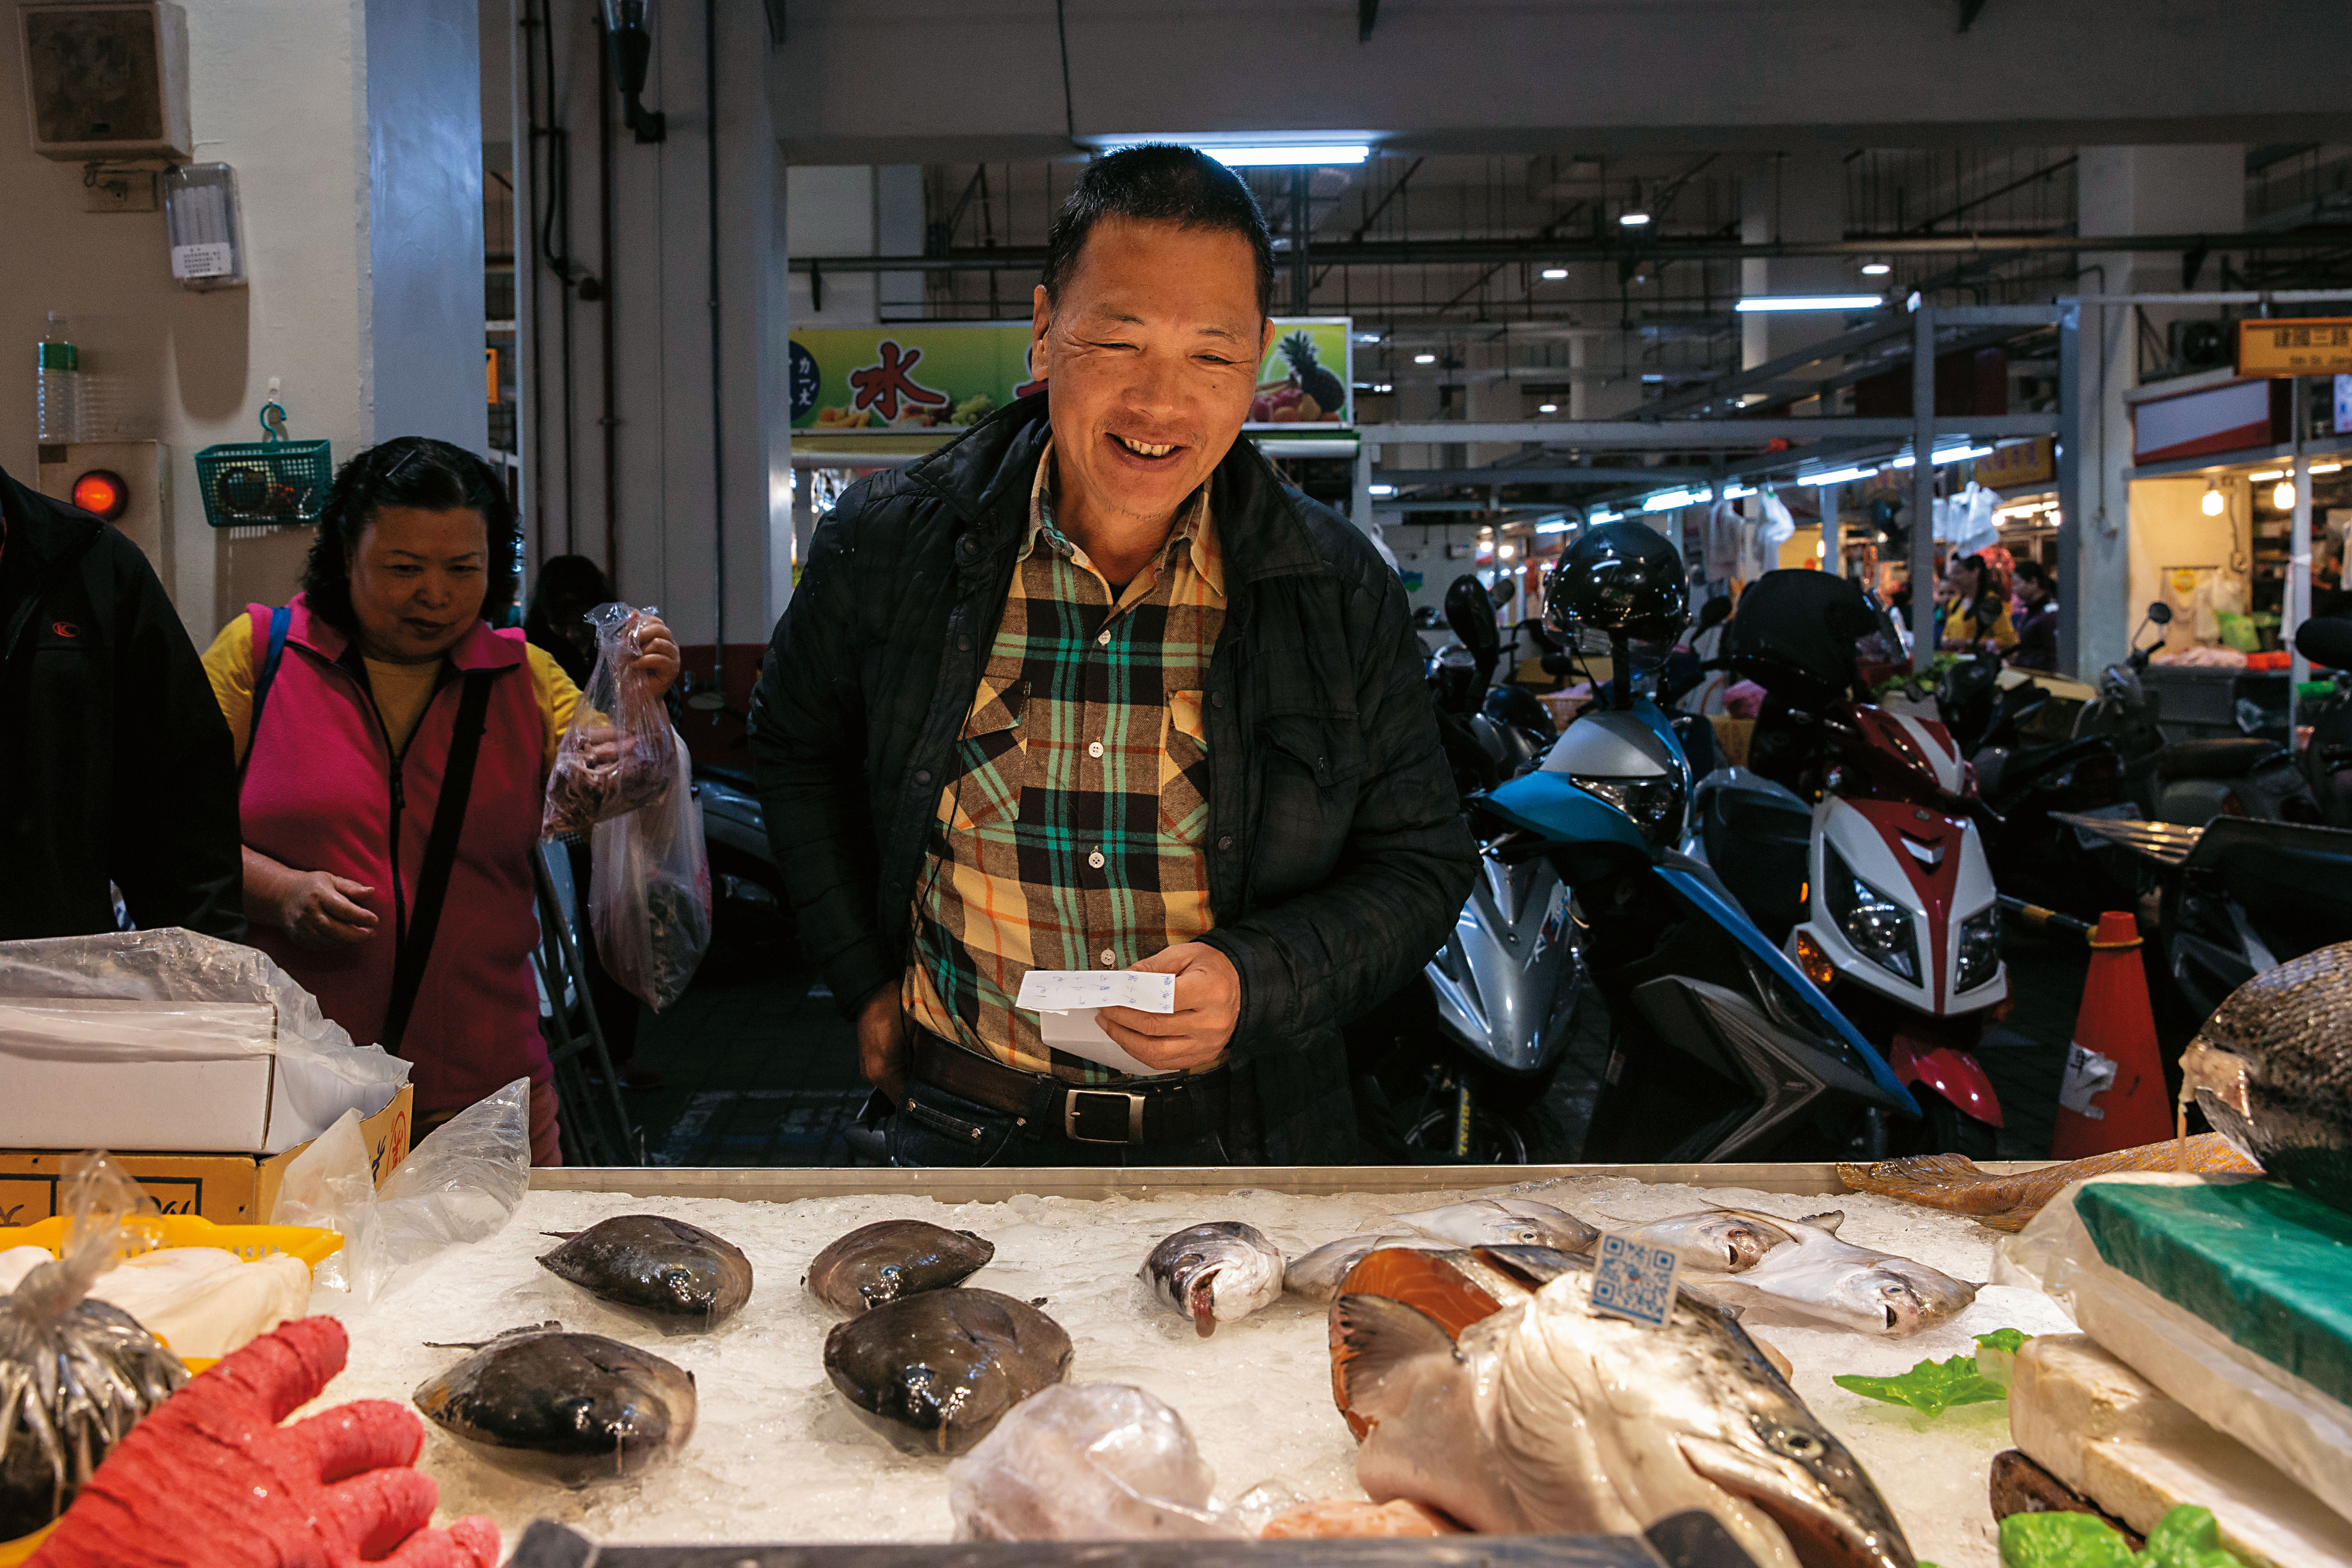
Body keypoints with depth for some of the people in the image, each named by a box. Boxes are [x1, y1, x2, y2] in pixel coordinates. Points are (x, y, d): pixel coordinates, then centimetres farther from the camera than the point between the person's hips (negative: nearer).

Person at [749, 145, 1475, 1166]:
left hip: (1244, 1137, 1)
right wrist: (865, 983, 3)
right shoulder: (887, 547, -9)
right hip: (965, 1130, 0)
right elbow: (796, 743, 10)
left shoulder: (1342, 593, -10)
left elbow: (1423, 864, -3)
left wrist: (1256, 982, -20)